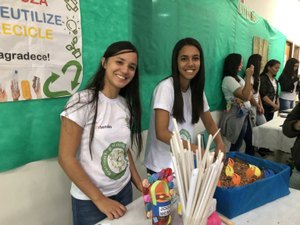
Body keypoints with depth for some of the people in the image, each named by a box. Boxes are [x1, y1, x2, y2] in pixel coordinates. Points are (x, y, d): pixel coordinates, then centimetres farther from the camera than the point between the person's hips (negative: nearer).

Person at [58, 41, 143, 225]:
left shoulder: (127, 104, -1)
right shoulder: (83, 101, -17)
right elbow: (66, 158, -17)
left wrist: (141, 185, 1)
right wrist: (100, 199, -17)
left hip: (124, 191, 6)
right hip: (89, 200, -5)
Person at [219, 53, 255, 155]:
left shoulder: (238, 77, 13)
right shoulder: (228, 79, -15)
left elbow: (249, 95, 12)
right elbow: (245, 96, -20)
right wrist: (248, 76, -16)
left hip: (246, 113, 9)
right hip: (237, 115, -9)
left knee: (251, 142, 15)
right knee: (236, 145, 0)